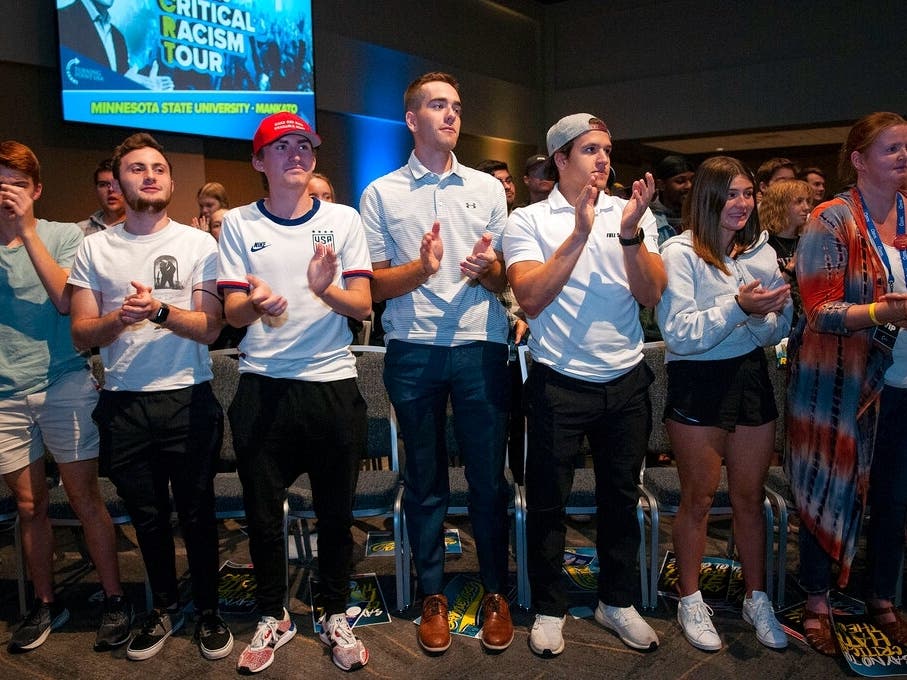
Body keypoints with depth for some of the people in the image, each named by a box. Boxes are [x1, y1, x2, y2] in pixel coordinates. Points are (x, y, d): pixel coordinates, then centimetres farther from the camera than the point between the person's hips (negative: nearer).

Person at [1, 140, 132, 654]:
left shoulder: (64, 235, 3)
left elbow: (66, 300, -12)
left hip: (64, 385, -2)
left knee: (85, 497, 1)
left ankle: (115, 600, 14)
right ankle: (46, 605, 26)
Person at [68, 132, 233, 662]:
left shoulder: (198, 243, 2)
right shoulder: (94, 248, 7)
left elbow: (210, 328, -4)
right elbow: (82, 334, 3)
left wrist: (160, 310, -22)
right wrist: (119, 319, -18)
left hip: (188, 400, -2)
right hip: (123, 405, 2)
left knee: (197, 513, 6)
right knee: (147, 515, 14)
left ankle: (209, 610, 27)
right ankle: (166, 607, 35)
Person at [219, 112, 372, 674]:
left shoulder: (343, 219, 5)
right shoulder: (239, 224, 5)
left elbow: (363, 306, -1)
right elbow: (233, 312, -2)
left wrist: (325, 289, -22)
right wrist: (256, 304, -25)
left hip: (333, 383, 0)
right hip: (262, 388, 1)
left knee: (336, 511, 9)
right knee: (263, 511, 10)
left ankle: (336, 616, 29)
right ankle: (274, 616, 32)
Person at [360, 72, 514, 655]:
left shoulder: (488, 188, 12)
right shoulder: (380, 193, 8)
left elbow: (504, 280, 12)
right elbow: (374, 284, 4)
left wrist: (485, 268, -11)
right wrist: (421, 268, -15)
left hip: (480, 346, 1)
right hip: (413, 349, 0)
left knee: (489, 477, 5)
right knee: (425, 479, 9)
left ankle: (496, 592, 23)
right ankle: (433, 595, 24)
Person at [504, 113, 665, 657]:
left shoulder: (635, 213, 4)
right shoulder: (529, 220, -4)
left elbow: (651, 296, -4)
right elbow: (531, 299, -17)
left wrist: (630, 234, -18)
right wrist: (580, 233, -22)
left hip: (626, 381, 3)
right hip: (560, 382, -3)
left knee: (622, 494, 16)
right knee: (548, 499, 8)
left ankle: (618, 601, 36)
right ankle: (549, 607, 28)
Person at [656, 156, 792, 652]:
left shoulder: (761, 251, 5)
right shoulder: (680, 252, -10)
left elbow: (780, 327, 8)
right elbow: (678, 334, -17)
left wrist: (765, 317, -14)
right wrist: (738, 307, -25)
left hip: (751, 378, 5)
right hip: (697, 385, -5)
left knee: (750, 498, 14)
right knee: (698, 499, 8)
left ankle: (757, 600, 32)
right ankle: (690, 601, 26)